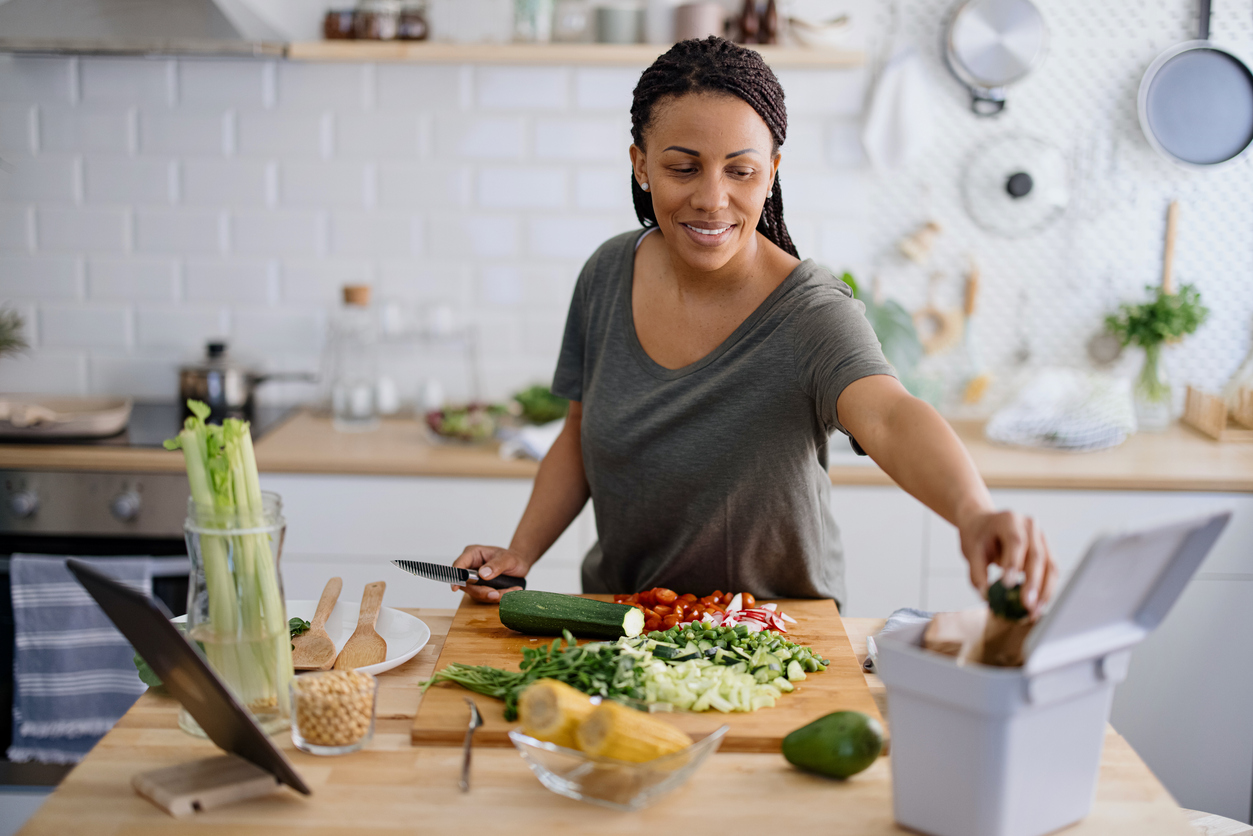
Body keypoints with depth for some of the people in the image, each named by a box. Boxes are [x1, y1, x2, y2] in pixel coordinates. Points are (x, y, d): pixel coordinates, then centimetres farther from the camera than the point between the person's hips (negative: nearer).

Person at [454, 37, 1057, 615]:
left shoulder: (811, 314, -21)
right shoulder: (608, 275, -5)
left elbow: (890, 419, -41)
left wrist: (974, 513, -60)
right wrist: (520, 554, -5)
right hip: (618, 616, 4)